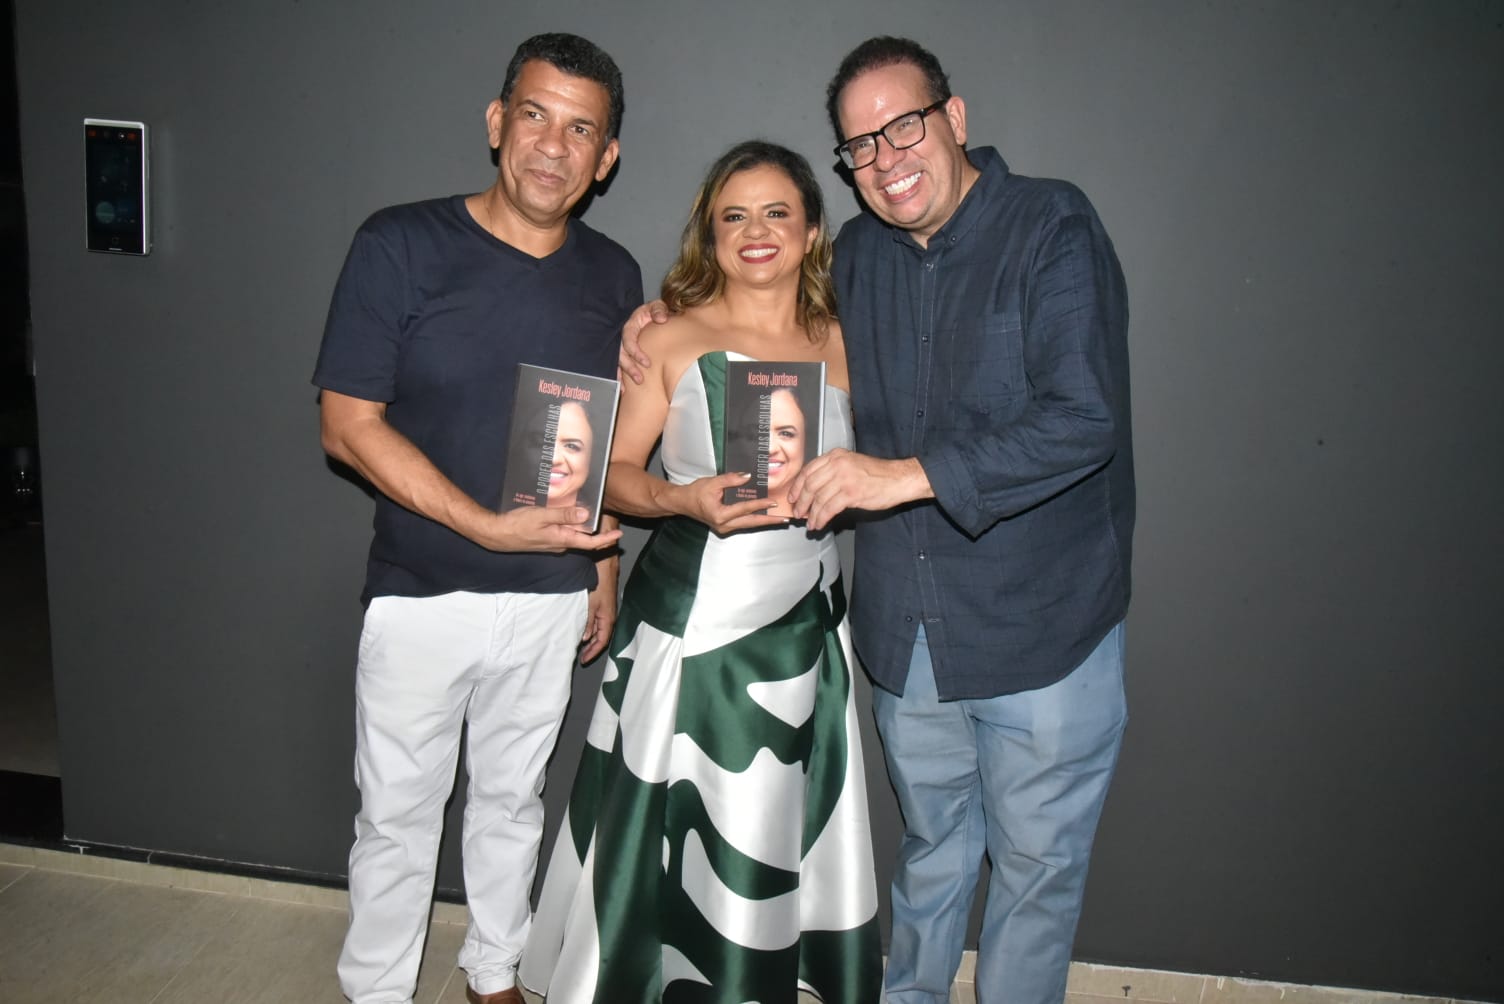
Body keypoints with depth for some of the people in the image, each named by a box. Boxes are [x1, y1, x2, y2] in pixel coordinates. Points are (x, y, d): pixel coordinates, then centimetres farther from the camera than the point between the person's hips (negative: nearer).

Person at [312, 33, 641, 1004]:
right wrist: (490, 526, -23)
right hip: (422, 594, -3)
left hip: (552, 598, 3)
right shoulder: (401, 246, -11)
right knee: (398, 816, 11)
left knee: (512, 801, 19)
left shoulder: (613, 276, 1)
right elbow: (350, 424, -14)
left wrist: (604, 565, 11)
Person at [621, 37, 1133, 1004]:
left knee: (1036, 863, 14)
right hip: (907, 631, 5)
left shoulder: (1053, 226, -13)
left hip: (1044, 630, -4)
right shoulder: (858, 254, 5)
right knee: (932, 844, 24)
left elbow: (1084, 418, -24)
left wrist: (909, 473, -26)